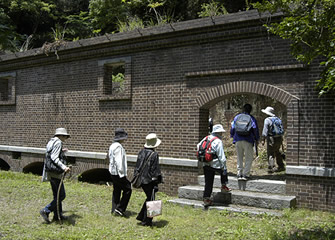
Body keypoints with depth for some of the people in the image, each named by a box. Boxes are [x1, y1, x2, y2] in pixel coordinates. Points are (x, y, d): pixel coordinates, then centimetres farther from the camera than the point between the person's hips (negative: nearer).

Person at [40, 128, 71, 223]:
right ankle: (46, 211, -5)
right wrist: (64, 167, -31)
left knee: (57, 195, 17)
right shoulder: (58, 142, -13)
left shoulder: (51, 142, 15)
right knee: (61, 195, -5)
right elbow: (54, 158, -23)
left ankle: (58, 215, 23)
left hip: (50, 172, 10)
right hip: (55, 172, -10)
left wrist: (62, 152, 36)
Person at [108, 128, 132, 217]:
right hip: (118, 173, -10)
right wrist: (122, 174, -20)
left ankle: (114, 209, 22)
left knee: (116, 190, 16)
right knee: (127, 189, -2)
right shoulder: (118, 147, -19)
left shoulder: (113, 145, 13)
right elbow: (119, 162, -23)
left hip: (113, 172, 10)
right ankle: (120, 208, -1)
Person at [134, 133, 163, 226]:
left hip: (141, 180, 7)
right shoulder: (154, 155, -16)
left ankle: (141, 216, 25)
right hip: (149, 181, -7)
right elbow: (155, 170, -16)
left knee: (149, 198, 22)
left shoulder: (141, 152, 4)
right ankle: (146, 221, 11)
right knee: (150, 200, 5)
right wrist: (156, 183, -11)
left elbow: (137, 167, 10)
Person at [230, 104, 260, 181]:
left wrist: (232, 136, 25)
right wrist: (256, 139, 10)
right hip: (248, 141, -3)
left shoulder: (236, 117, 9)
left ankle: (239, 174, 11)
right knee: (249, 158, 5)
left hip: (237, 140, 3)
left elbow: (232, 128, 12)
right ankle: (245, 174, 0)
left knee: (239, 157, 12)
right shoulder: (252, 118, 2)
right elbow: (255, 129, 1)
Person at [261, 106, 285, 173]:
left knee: (270, 154, -2)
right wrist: (281, 139, 21)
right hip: (279, 138, 7)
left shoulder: (267, 120, -10)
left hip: (271, 139, -7)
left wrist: (263, 139, -14)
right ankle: (281, 166, 29)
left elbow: (265, 130, -16)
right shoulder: (278, 119, 12)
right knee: (277, 152, 21)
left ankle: (271, 168, -9)